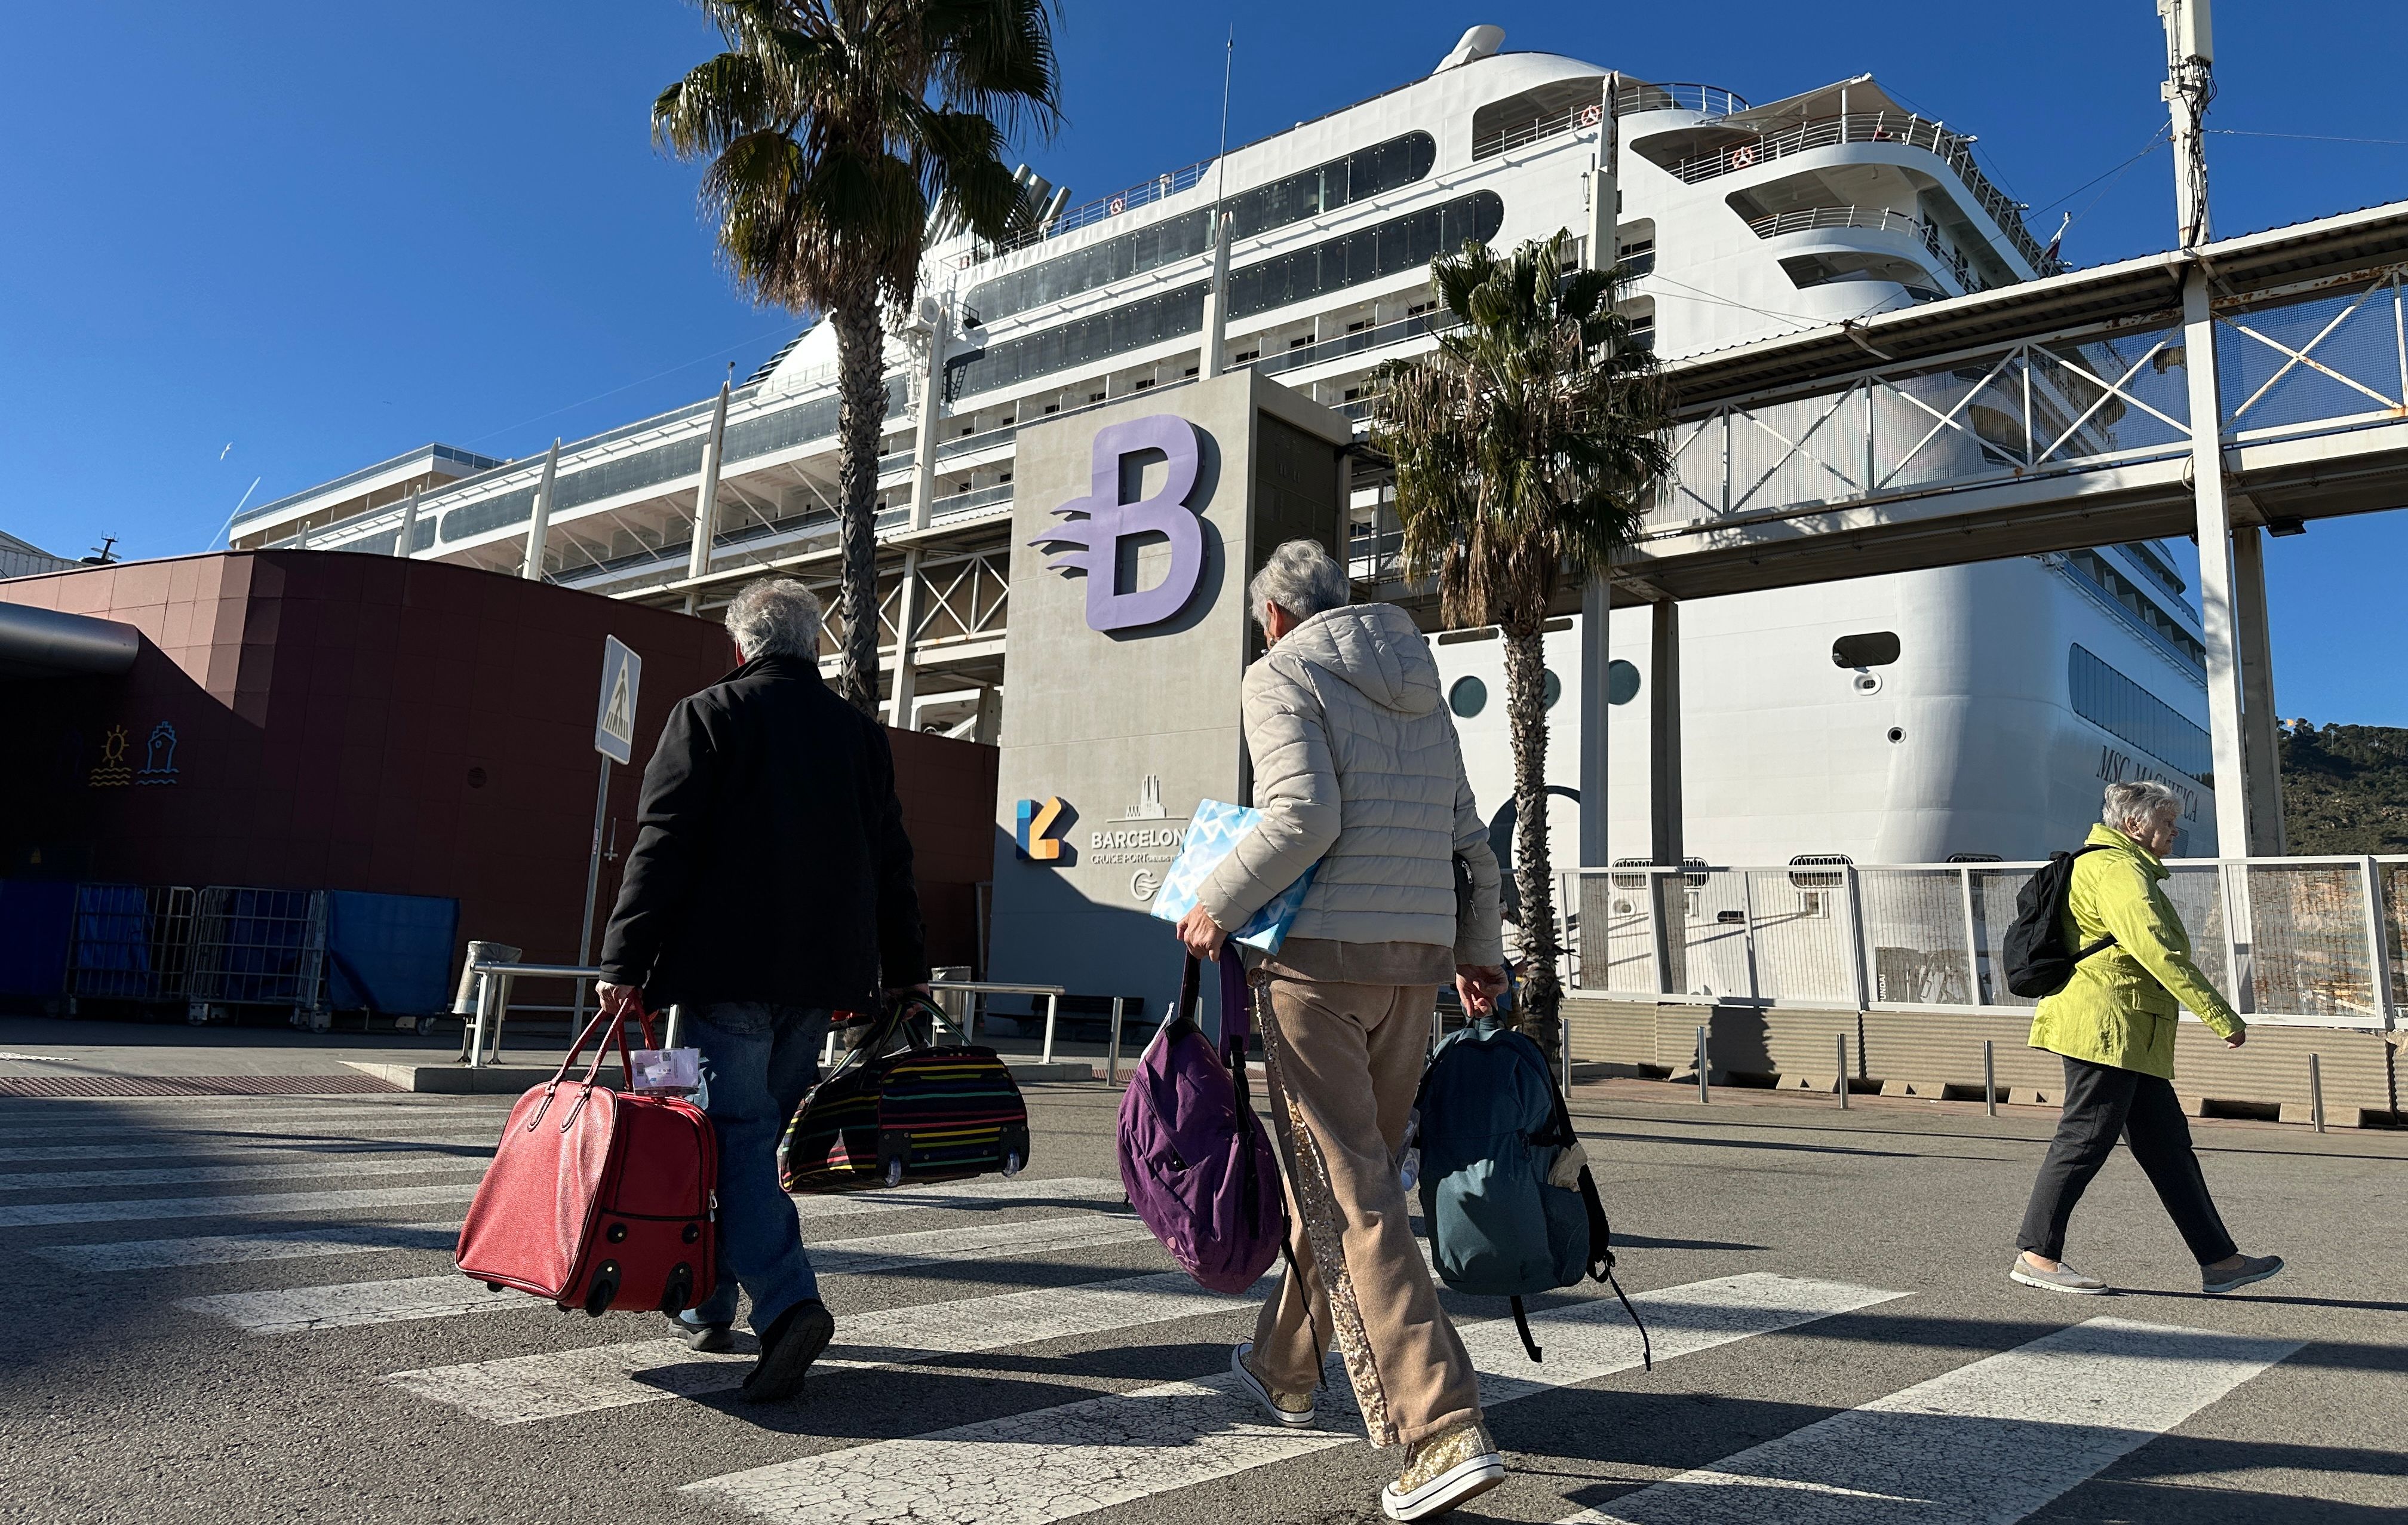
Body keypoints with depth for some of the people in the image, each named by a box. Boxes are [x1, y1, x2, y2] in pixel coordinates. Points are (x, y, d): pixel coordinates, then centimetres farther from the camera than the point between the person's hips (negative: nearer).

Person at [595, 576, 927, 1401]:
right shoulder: (862, 732, 13)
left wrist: (625, 962, -9)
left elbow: (662, 845, -9)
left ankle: (787, 1302, -20)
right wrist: (905, 971, 22)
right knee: (764, 1126, 14)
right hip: (823, 973, 5)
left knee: (739, 1130, -4)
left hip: (730, 967, -5)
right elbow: (892, 865, 15)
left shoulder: (707, 716, 0)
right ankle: (711, 1302, 26)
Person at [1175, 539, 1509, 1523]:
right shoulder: (1419, 690, 18)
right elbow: (1469, 839, 16)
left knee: (1349, 1194, -6)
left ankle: (1444, 1433, -12)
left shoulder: (1284, 675, -2)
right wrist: (1480, 951, 24)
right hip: (1416, 961, 8)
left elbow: (1304, 817, -18)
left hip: (1323, 956, -7)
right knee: (1350, 1173, 18)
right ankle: (1284, 1369, 35)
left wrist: (1219, 906, -7)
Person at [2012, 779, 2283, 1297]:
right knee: (2086, 1139, -7)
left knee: (2169, 1146, 12)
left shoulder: (2128, 867, 23)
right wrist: (2221, 1016, -21)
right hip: (2105, 1026, -11)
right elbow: (2157, 951, -22)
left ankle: (2218, 1260, 17)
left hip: (2130, 1038, 11)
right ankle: (2035, 1255, -2)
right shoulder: (2117, 869, -12)